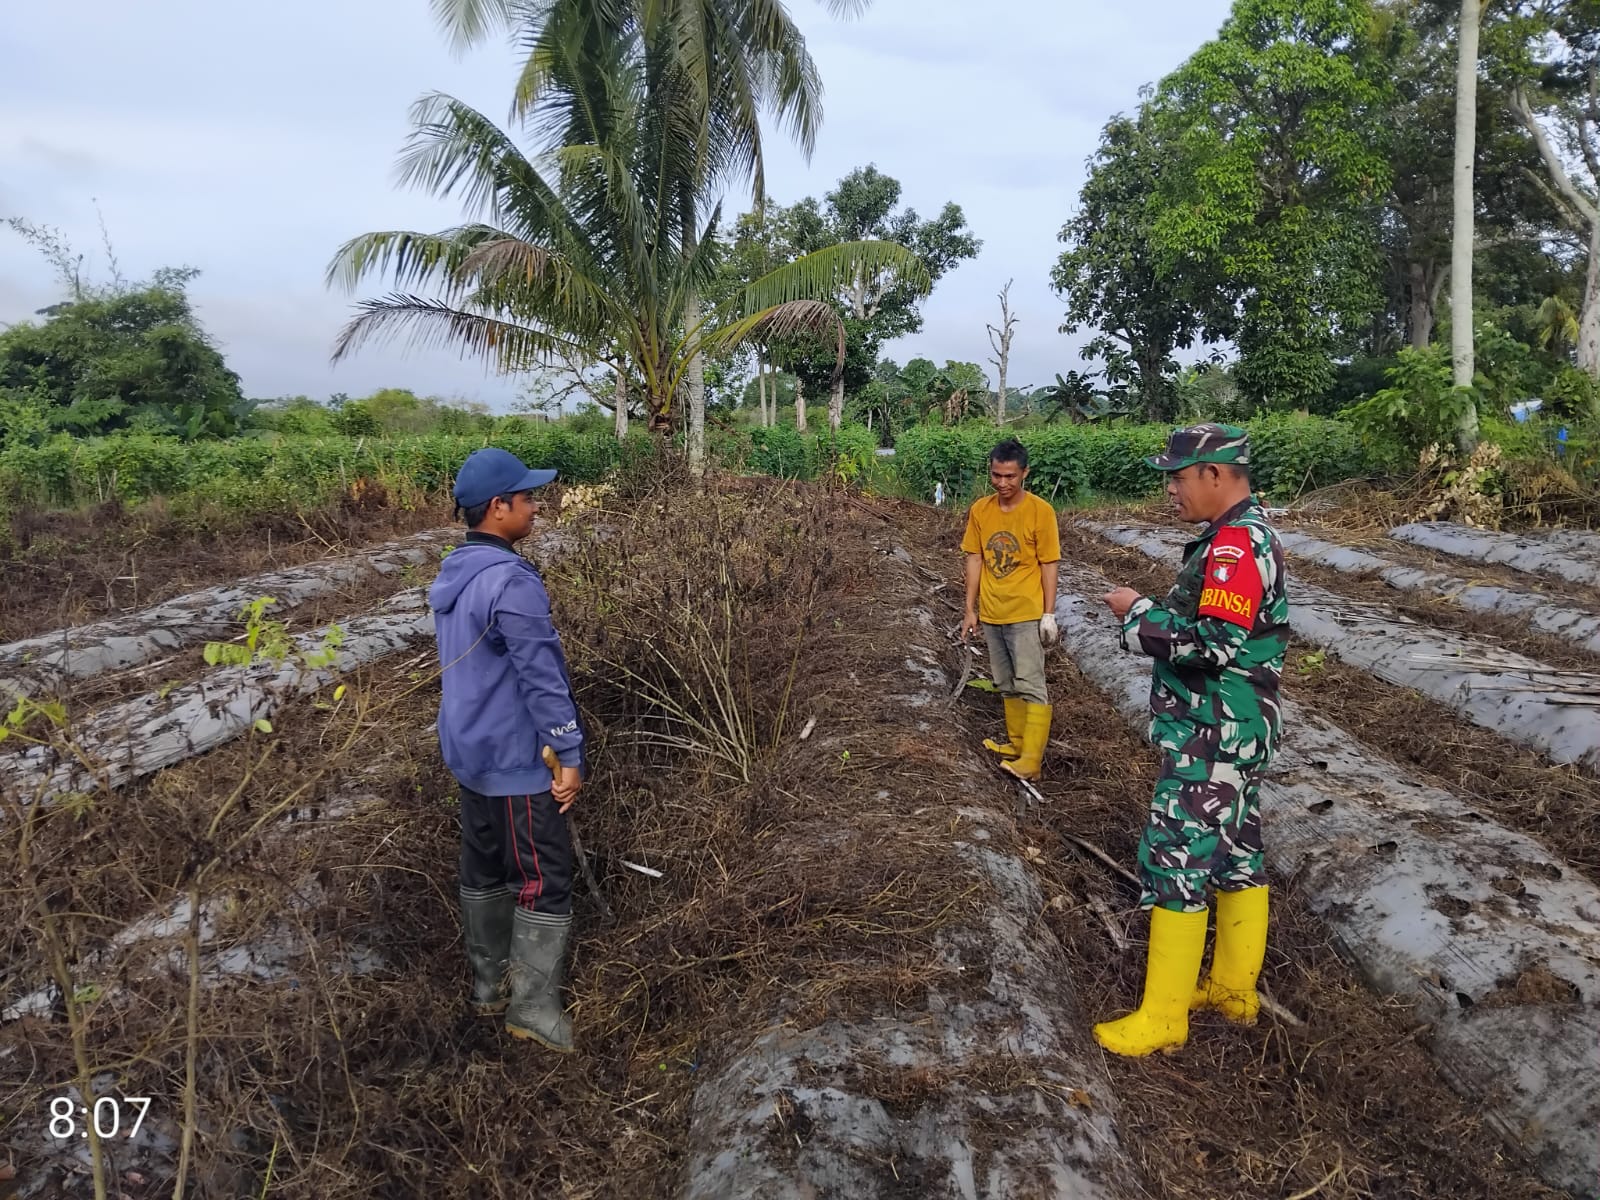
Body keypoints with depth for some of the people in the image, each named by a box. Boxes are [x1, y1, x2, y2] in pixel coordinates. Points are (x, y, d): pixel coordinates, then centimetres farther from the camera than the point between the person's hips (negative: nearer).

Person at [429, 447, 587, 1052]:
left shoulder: (453, 574, 6)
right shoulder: (511, 581, -24)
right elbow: (542, 677, -23)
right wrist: (570, 755, -17)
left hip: (469, 751, 10)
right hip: (516, 759, -9)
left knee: (484, 868, 19)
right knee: (545, 879, 1)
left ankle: (490, 982, 33)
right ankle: (533, 1006, 10)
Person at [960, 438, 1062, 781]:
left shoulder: (1040, 511, -11)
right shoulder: (980, 510, 1)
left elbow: (1049, 565, -7)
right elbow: (975, 560, 6)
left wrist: (1049, 615, -10)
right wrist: (971, 609, 5)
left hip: (1026, 614, -5)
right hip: (991, 613, 5)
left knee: (1030, 685, -7)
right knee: (1006, 685, 15)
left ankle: (1031, 760, -7)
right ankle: (1016, 743, 27)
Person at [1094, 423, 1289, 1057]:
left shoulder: (1235, 542, -20)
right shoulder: (1250, 534, 13)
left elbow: (1212, 642, -28)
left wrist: (1138, 612, -17)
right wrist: (1151, 611, 6)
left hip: (1212, 738, -11)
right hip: (1236, 733, 11)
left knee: (1175, 863, -4)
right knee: (1237, 854, 18)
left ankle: (1163, 1018, 7)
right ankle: (1234, 988, 32)